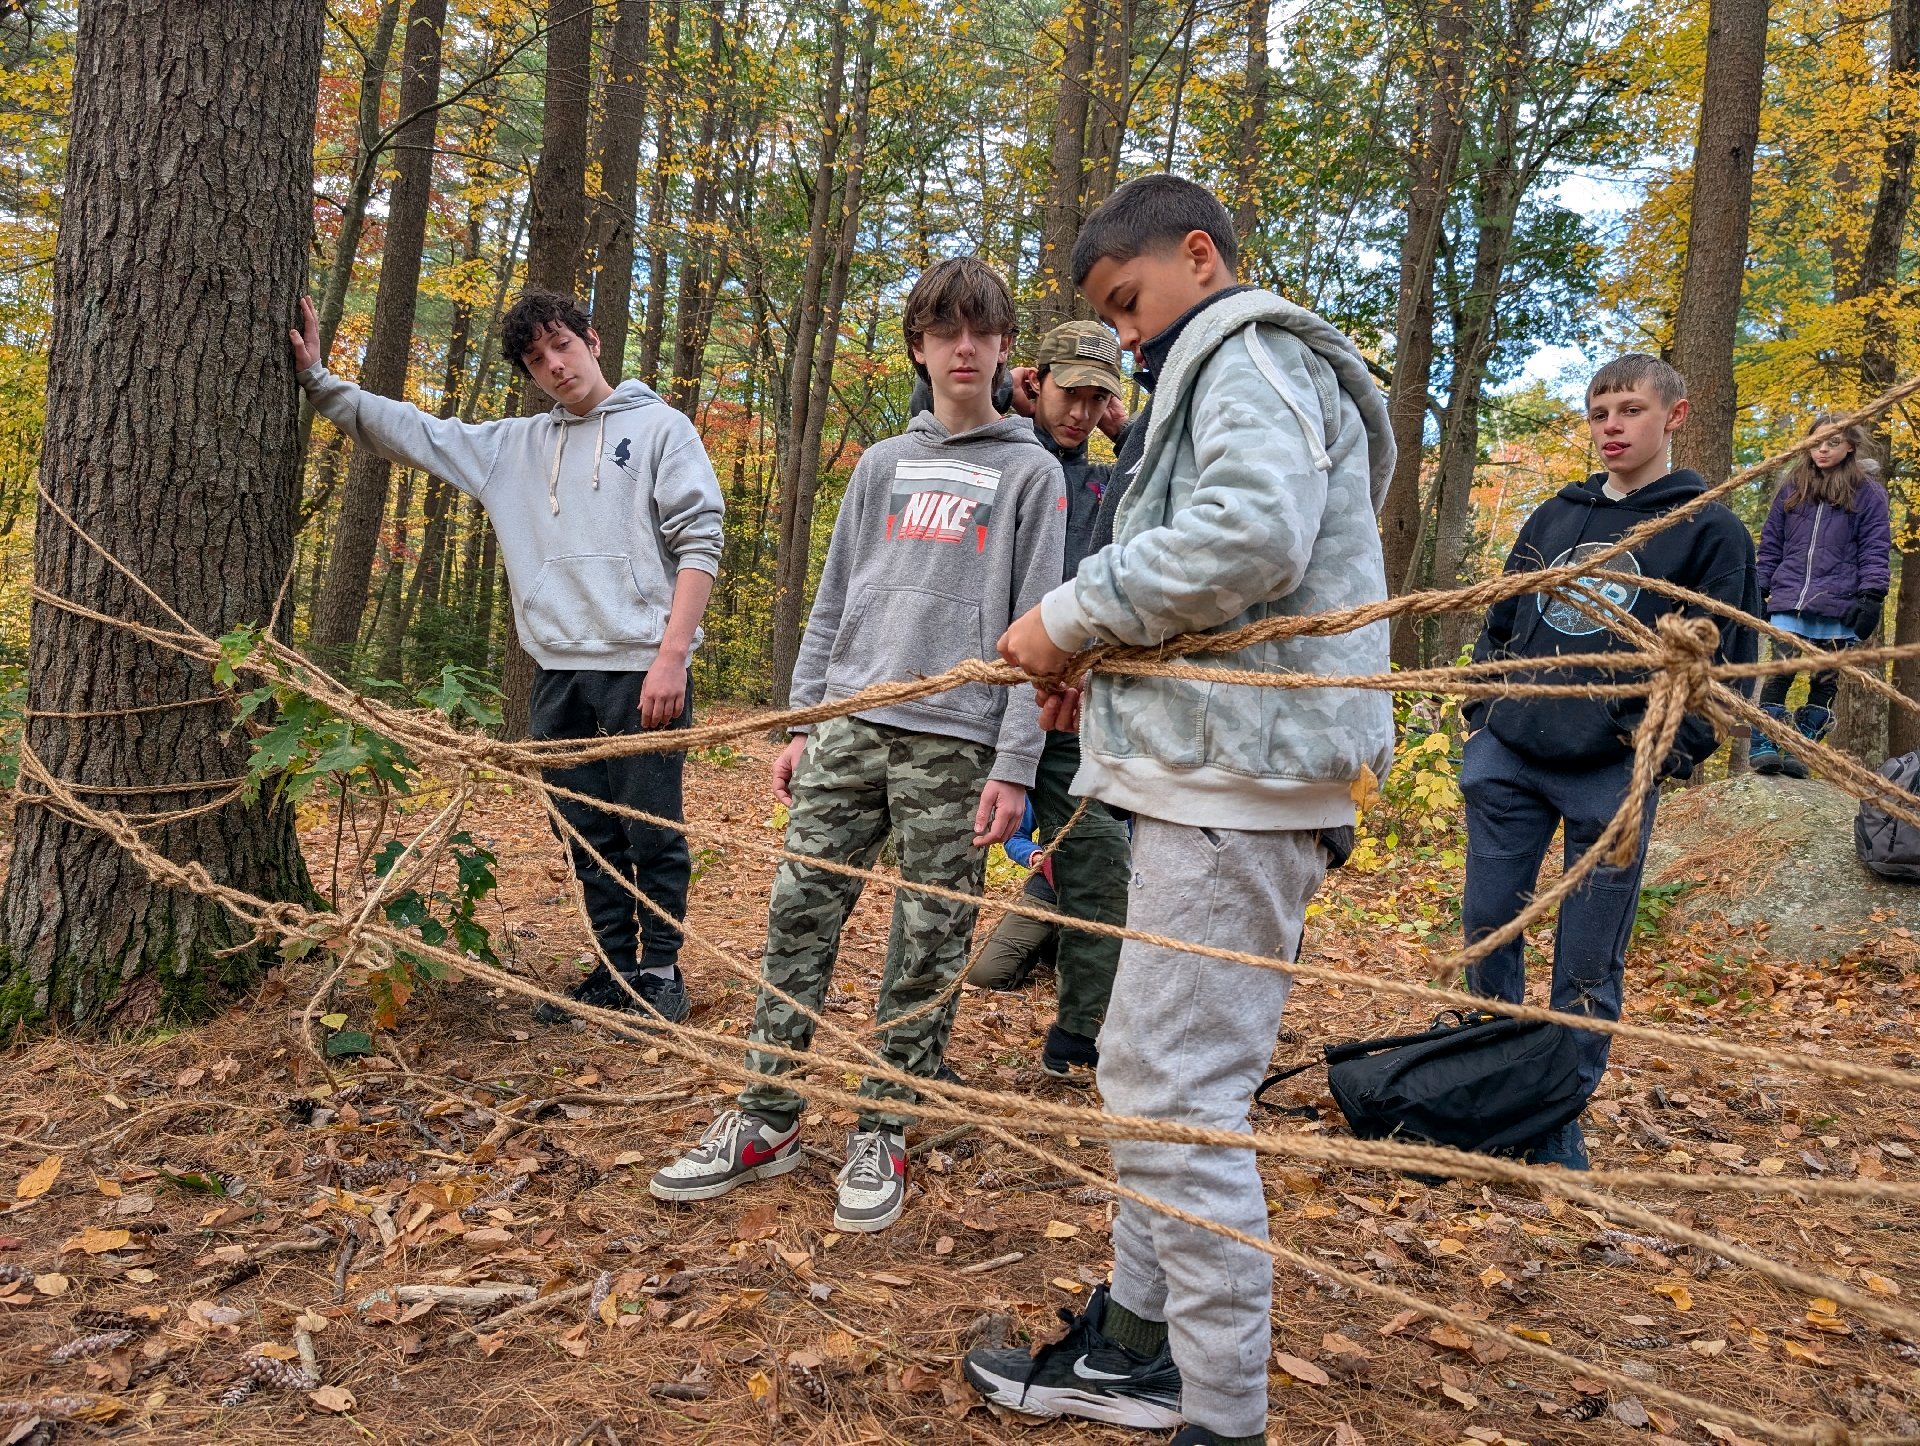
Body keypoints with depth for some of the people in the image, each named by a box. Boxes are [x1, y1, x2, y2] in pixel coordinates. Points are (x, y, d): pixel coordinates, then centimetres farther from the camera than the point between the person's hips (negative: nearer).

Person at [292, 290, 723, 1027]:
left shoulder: (660, 426, 1)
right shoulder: (513, 446, 16)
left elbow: (700, 543, -7)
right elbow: (408, 430, 22)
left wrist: (671, 656, -15)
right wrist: (317, 377, 15)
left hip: (641, 669, -5)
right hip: (559, 674, 6)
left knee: (651, 835, 0)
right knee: (588, 838, 11)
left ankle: (660, 972, 14)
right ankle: (613, 971, 23)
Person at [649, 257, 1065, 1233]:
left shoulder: (1029, 472, 5)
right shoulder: (881, 466, 17)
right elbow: (834, 603, 16)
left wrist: (1015, 765, -10)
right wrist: (801, 723, 8)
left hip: (953, 740, -3)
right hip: (850, 726, 4)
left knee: (927, 946, 2)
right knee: (799, 914, 2)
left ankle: (883, 1133, 15)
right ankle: (767, 1119, 14)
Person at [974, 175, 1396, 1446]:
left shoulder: (1250, 354, -5)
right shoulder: (1216, 377, 28)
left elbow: (1252, 531, -25)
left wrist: (1075, 615, -16)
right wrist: (1105, 672, 15)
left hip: (1240, 786, -11)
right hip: (1218, 775, 11)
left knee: (1174, 1095, -9)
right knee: (1151, 1071, 15)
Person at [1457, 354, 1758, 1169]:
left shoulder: (1709, 530, 1)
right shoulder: (1554, 517, 14)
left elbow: (1725, 659, -2)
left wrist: (1667, 749, -11)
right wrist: (1482, 716, 10)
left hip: (1612, 775, -4)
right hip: (1507, 759, 4)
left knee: (1588, 962, 2)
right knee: (1487, 925, 9)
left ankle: (1559, 1119, 17)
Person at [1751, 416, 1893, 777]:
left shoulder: (1868, 492, 5)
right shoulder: (1792, 488, 12)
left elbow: (1875, 550, 1)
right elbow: (1771, 544, 15)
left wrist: (1871, 597, -10)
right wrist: (1761, 591, 10)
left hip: (1838, 606, -1)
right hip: (1788, 601, 1)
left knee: (1825, 680, 3)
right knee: (1778, 673, -9)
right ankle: (1763, 745, -9)